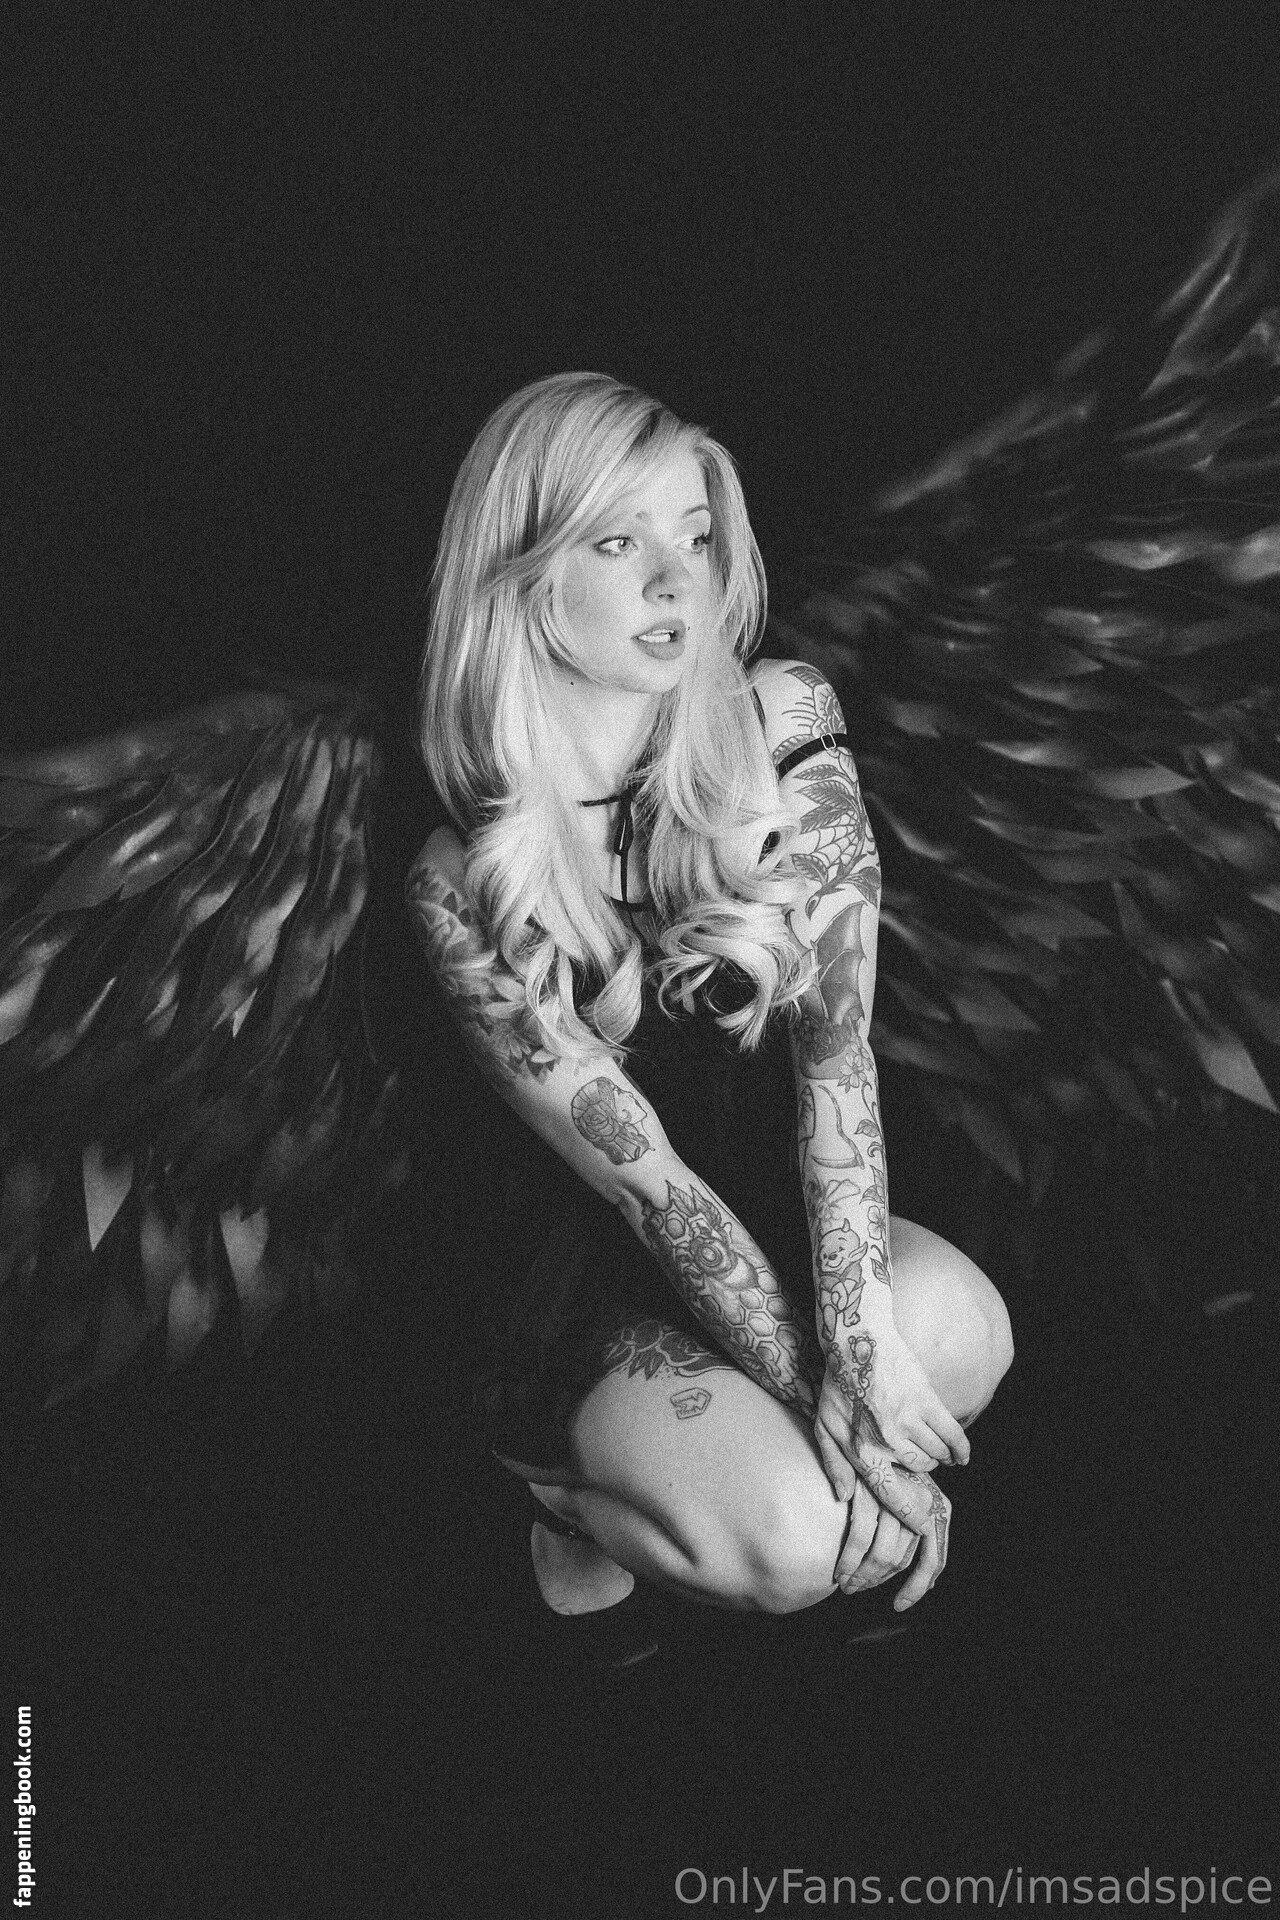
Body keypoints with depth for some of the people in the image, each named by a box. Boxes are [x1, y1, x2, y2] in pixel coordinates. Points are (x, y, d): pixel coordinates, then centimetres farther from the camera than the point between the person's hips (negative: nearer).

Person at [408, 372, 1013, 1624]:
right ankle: (586, 1492, 6)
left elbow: (837, 1043, -17)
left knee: (960, 1328, -28)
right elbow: (641, 1175, -20)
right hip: (589, 1278, -4)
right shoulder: (466, 884, -19)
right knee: (788, 1537, -28)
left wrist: (859, 1333, -28)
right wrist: (817, 1389, -24)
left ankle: (636, 1480, 0)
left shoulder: (783, 730, -11)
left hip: (784, 1207, 4)